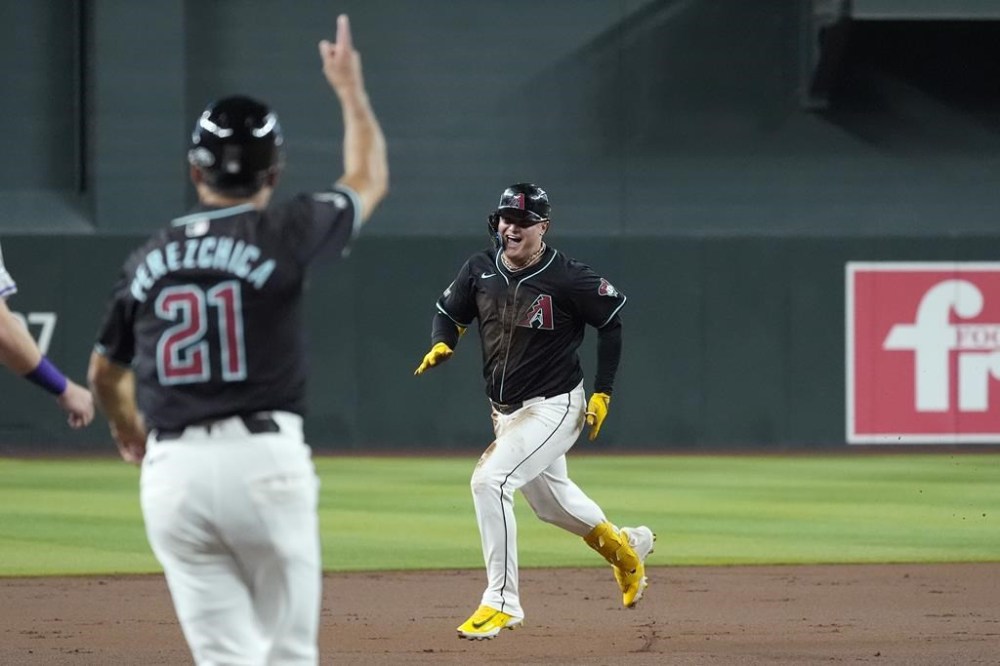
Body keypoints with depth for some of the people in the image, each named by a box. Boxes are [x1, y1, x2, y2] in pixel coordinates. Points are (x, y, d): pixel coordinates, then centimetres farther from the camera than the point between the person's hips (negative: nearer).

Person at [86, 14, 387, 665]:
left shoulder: (149, 257, 11)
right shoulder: (282, 233, -2)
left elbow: (105, 372, 25)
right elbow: (370, 180, 17)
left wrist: (127, 428, 47)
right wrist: (350, 88, 32)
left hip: (170, 470, 3)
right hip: (263, 458, -3)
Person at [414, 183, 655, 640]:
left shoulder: (567, 278, -18)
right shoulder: (480, 269, -3)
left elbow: (611, 322, -6)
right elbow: (448, 311, 11)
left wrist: (602, 393, -6)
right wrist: (441, 344, -13)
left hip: (553, 408, -7)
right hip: (505, 411, 7)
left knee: (489, 479, -25)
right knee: (550, 502, 23)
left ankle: (502, 601, -19)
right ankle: (626, 548, 51)